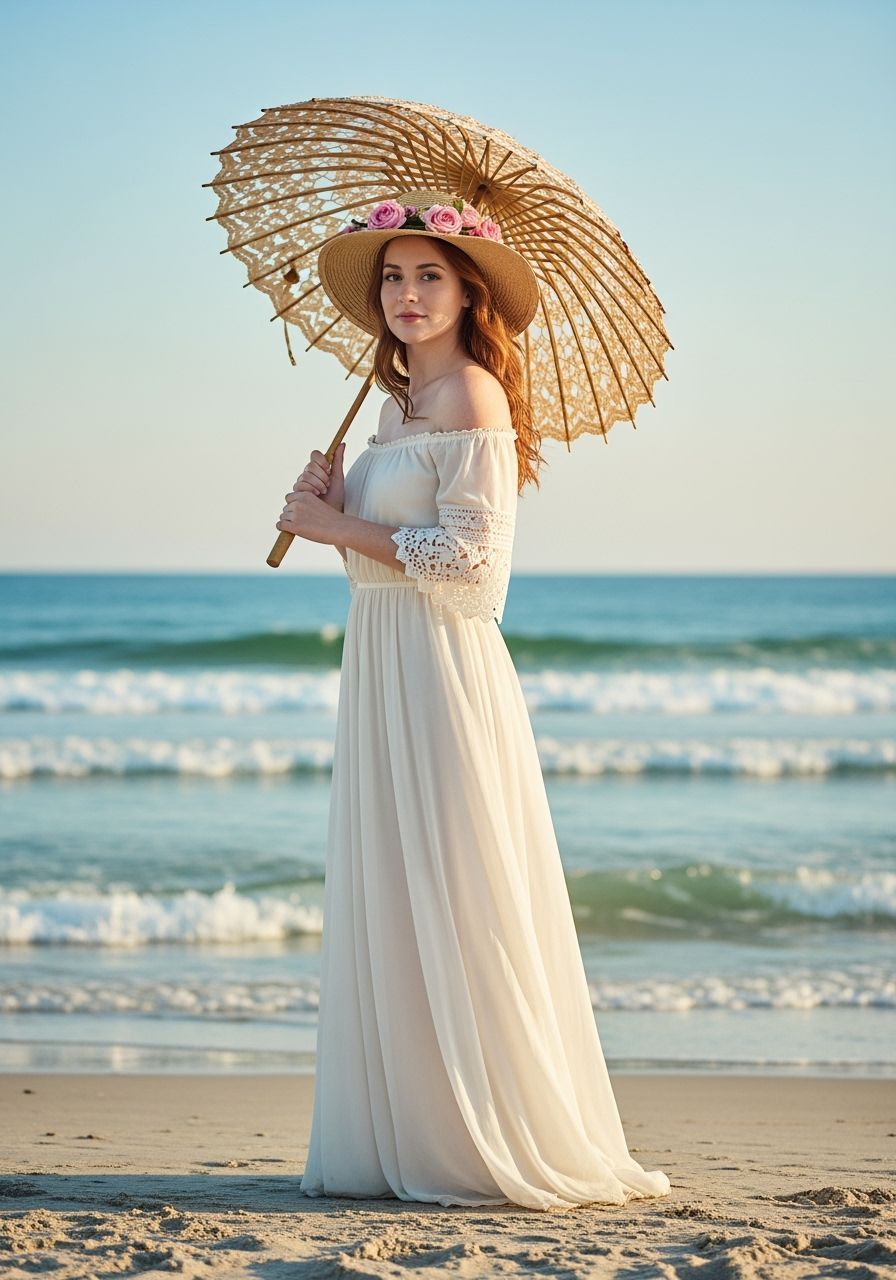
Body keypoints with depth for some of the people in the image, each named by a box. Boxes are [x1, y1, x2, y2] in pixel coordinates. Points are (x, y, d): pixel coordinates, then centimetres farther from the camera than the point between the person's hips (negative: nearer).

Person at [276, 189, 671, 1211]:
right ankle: (404, 1140, 15)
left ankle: (493, 1146, 1)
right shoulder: (400, 402, 16)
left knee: (450, 907, -6)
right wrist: (334, 508, 2)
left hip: (442, 667, -9)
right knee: (383, 907, 9)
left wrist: (334, 524, -10)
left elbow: (465, 552, -18)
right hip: (380, 664, 9)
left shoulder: (471, 392, -11)